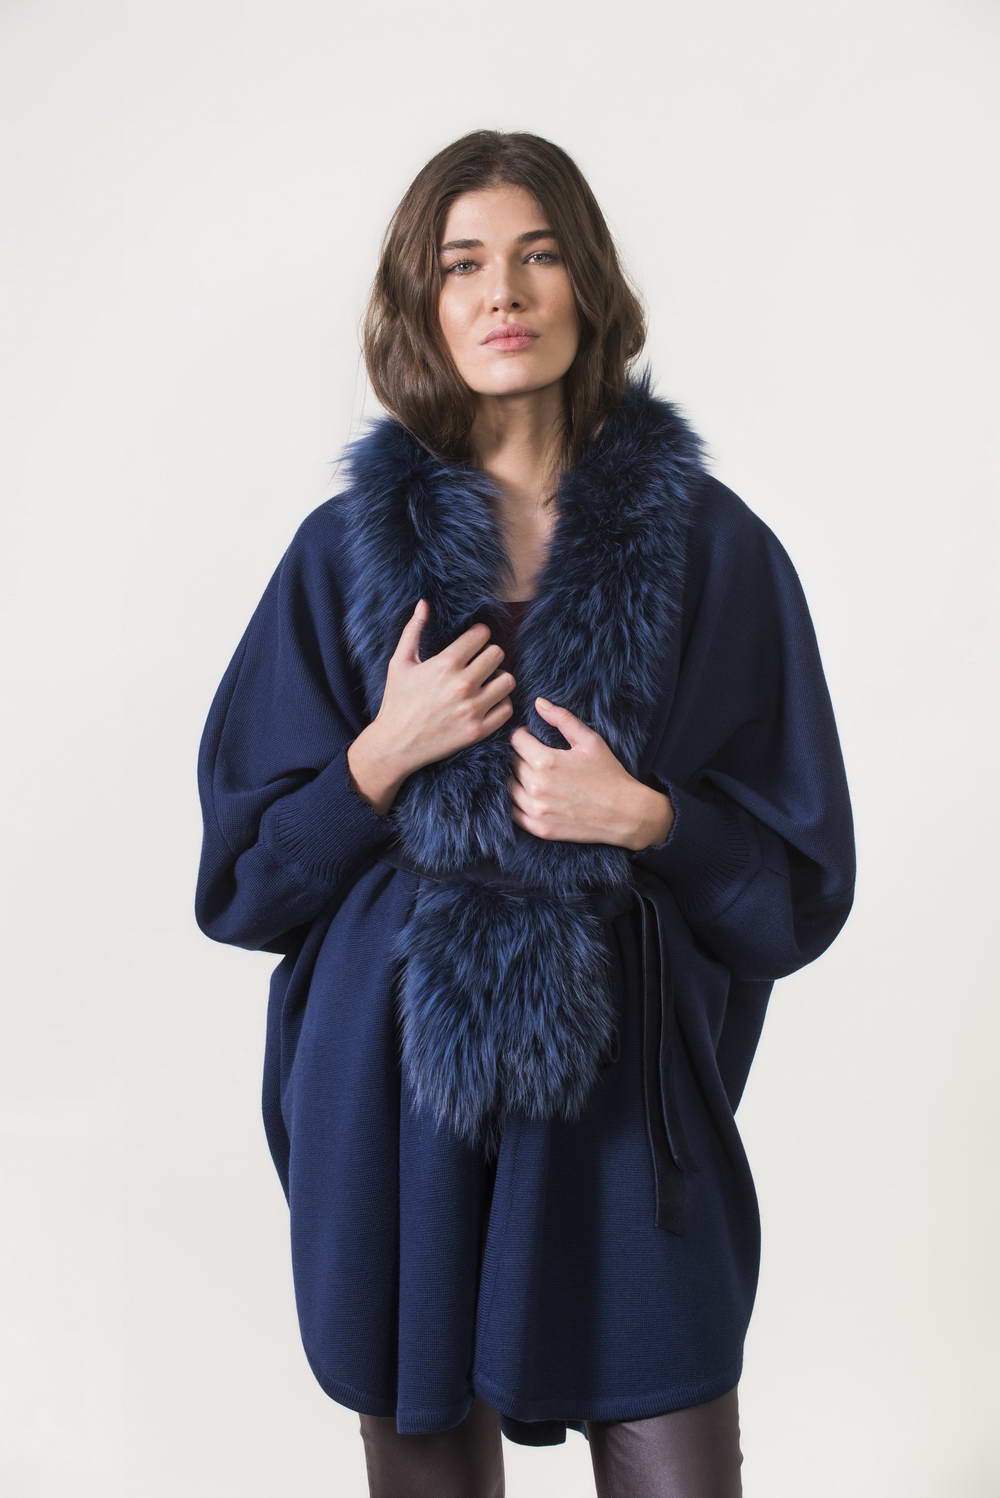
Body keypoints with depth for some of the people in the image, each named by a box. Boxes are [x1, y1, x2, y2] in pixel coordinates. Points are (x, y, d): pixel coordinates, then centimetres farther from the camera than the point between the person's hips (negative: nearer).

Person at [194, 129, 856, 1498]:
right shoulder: (348, 549, 2)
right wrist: (384, 758, -12)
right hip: (397, 1094, 1)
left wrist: (645, 818, -15)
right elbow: (245, 869, 4)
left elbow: (802, 873, 2)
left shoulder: (713, 547, -1)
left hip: (627, 1089, -1)